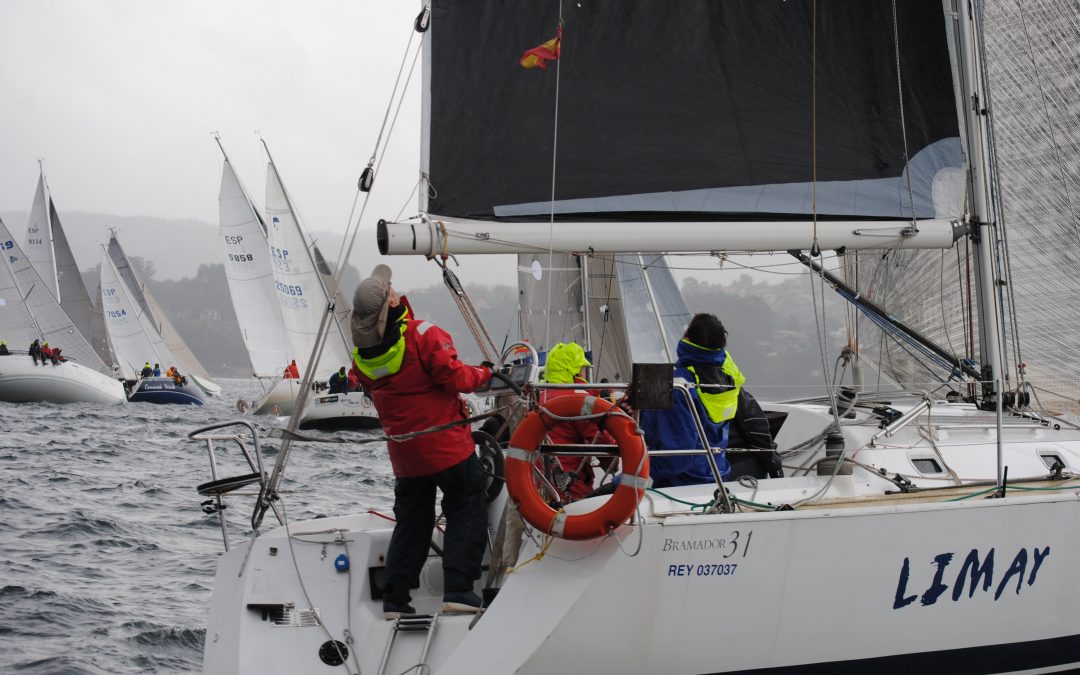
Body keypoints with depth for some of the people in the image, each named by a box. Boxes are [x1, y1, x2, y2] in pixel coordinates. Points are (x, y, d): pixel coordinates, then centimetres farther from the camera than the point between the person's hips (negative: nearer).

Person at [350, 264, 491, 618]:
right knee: (466, 511, 7)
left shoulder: (361, 355, 2)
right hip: (447, 444, -6)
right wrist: (483, 374, 1)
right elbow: (455, 377, -18)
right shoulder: (422, 335, -18)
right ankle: (458, 590, -3)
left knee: (411, 521, 17)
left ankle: (395, 599, 14)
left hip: (403, 453, 6)